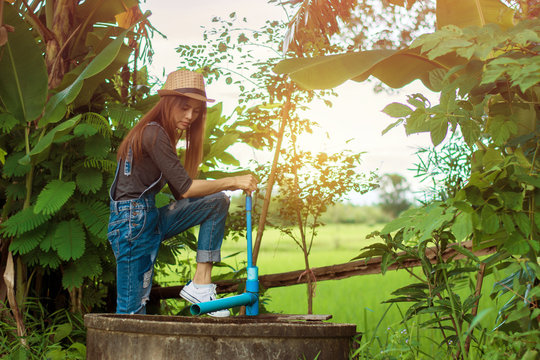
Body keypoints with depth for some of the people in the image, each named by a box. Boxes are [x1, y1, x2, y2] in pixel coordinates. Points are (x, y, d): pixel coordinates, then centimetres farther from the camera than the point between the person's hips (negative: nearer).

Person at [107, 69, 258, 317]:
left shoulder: (164, 135, 15)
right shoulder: (153, 134, -15)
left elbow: (179, 193, 13)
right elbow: (185, 189, -19)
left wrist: (227, 186, 1)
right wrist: (233, 182, -14)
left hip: (152, 219, 9)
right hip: (131, 222, -9)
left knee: (217, 202, -2)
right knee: (133, 311, -7)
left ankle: (201, 283, -6)